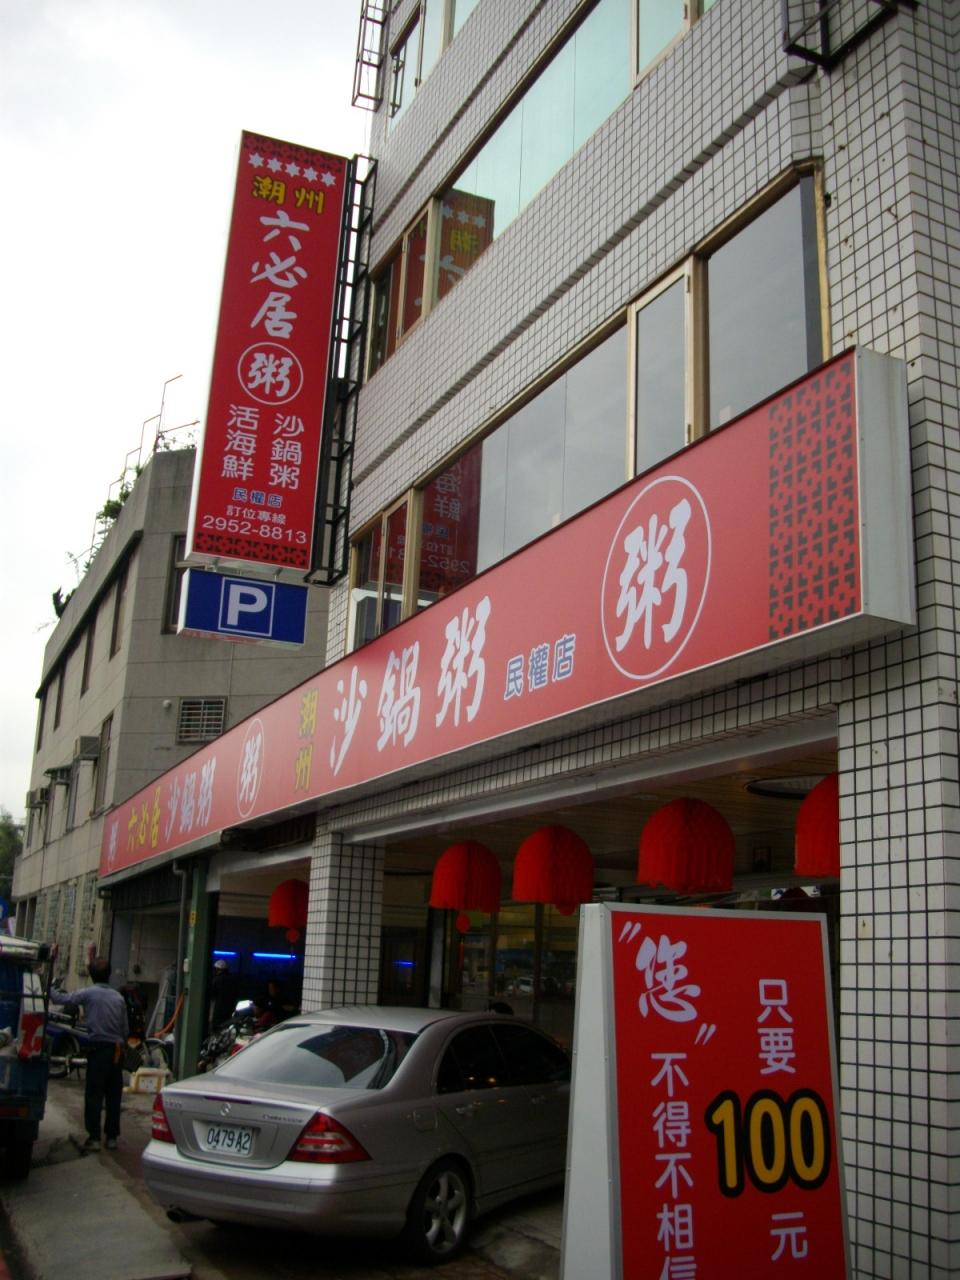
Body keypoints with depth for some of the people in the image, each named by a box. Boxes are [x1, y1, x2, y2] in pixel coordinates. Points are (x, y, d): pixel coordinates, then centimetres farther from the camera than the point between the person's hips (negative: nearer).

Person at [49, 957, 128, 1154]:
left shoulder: (88, 993, -6)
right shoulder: (119, 997, 10)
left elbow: (60, 999, -6)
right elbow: (126, 1029, 13)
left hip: (99, 1048, -4)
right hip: (117, 1050, 4)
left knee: (93, 1095, 1)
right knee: (113, 1095, 9)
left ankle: (94, 1137, -1)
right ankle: (112, 1136, 13)